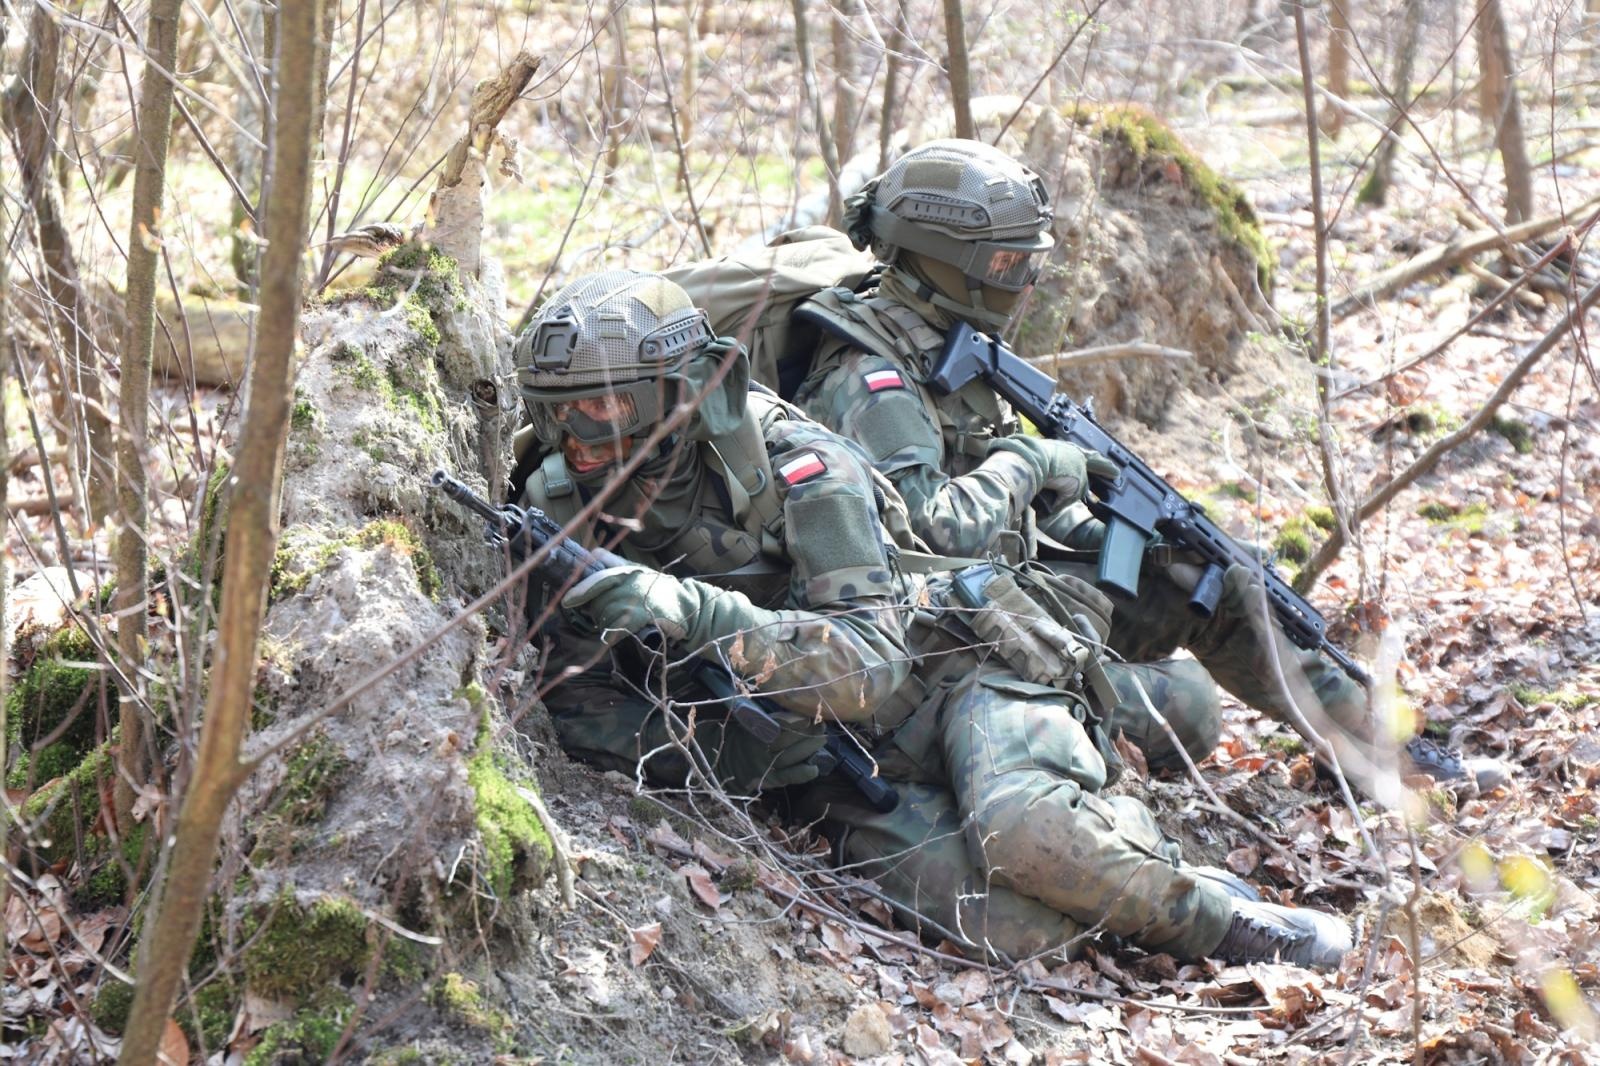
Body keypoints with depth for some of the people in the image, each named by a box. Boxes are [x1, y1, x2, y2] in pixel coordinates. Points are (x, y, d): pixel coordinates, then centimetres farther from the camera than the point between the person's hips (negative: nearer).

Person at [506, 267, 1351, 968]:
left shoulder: (798, 472, -17)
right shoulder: (565, 509, -3)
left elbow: (871, 663, -26)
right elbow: (579, 708, -3)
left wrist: (695, 613, -38)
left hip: (951, 671, -3)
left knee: (1024, 834, -37)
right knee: (1006, 924, -28)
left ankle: (1222, 912, -10)